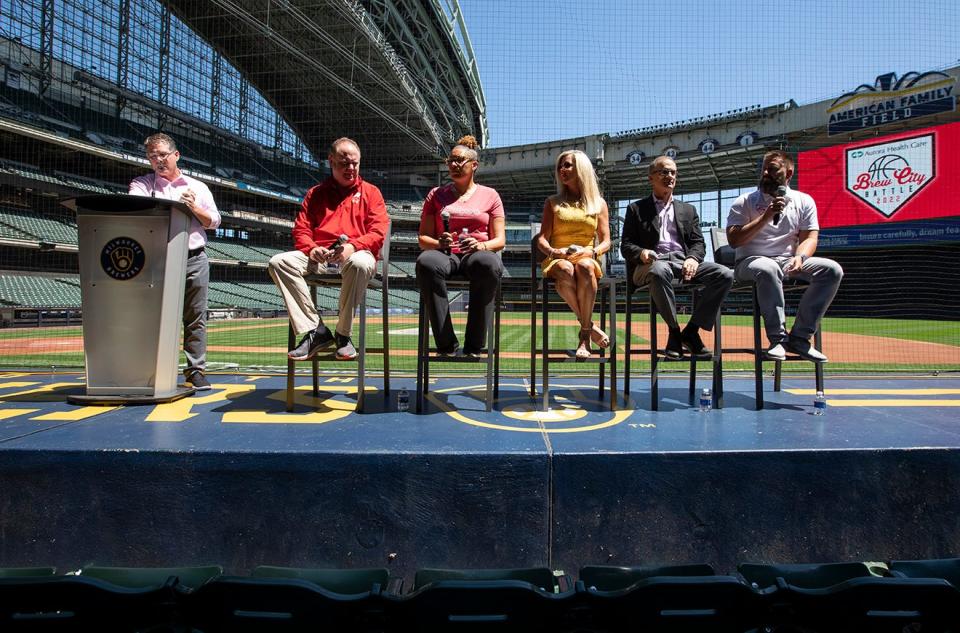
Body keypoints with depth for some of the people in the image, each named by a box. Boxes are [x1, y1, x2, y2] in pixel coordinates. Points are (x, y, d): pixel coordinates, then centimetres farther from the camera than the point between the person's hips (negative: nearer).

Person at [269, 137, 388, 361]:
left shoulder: (370, 192, 15)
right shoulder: (315, 193, 22)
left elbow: (378, 232, 2)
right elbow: (301, 229, 14)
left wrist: (353, 246, -17)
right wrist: (311, 248, -9)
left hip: (356, 253, -3)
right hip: (319, 256, 3)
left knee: (361, 263, -40)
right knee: (279, 262, -23)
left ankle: (343, 334, -23)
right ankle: (315, 331, -25)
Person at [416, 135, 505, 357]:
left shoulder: (489, 195, 18)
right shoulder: (436, 194, 21)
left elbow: (500, 239, 9)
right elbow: (423, 238, 14)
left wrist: (481, 245, -14)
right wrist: (439, 243, -10)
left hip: (478, 254, -1)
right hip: (445, 254, 1)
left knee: (489, 264, -39)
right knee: (426, 262, -37)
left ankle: (473, 348, -32)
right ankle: (447, 346, -33)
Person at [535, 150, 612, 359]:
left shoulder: (598, 203, 17)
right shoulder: (553, 202, 17)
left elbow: (606, 241, 9)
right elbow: (542, 239, 7)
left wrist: (590, 251, -13)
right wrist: (553, 252, -16)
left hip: (587, 259, 0)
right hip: (558, 260, 0)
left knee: (584, 267, -39)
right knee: (565, 271, -39)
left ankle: (584, 335, -33)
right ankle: (589, 326, -26)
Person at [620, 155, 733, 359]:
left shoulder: (688, 210, 27)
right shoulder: (636, 209, 18)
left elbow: (698, 243, 16)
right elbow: (626, 245, 8)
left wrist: (693, 258, -9)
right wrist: (641, 253, -16)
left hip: (683, 262, 4)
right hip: (653, 263, -4)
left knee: (725, 274, -23)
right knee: (660, 271, -41)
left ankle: (691, 331, -14)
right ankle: (674, 330, -24)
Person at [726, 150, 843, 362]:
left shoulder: (804, 201, 13)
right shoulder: (744, 202, 4)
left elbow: (810, 237, 5)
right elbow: (734, 240, -8)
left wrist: (799, 257, -18)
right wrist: (767, 216, -15)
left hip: (788, 261, 4)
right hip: (751, 262, -4)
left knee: (832, 269, -21)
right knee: (768, 269, -39)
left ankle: (799, 338, -17)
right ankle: (778, 338, -29)